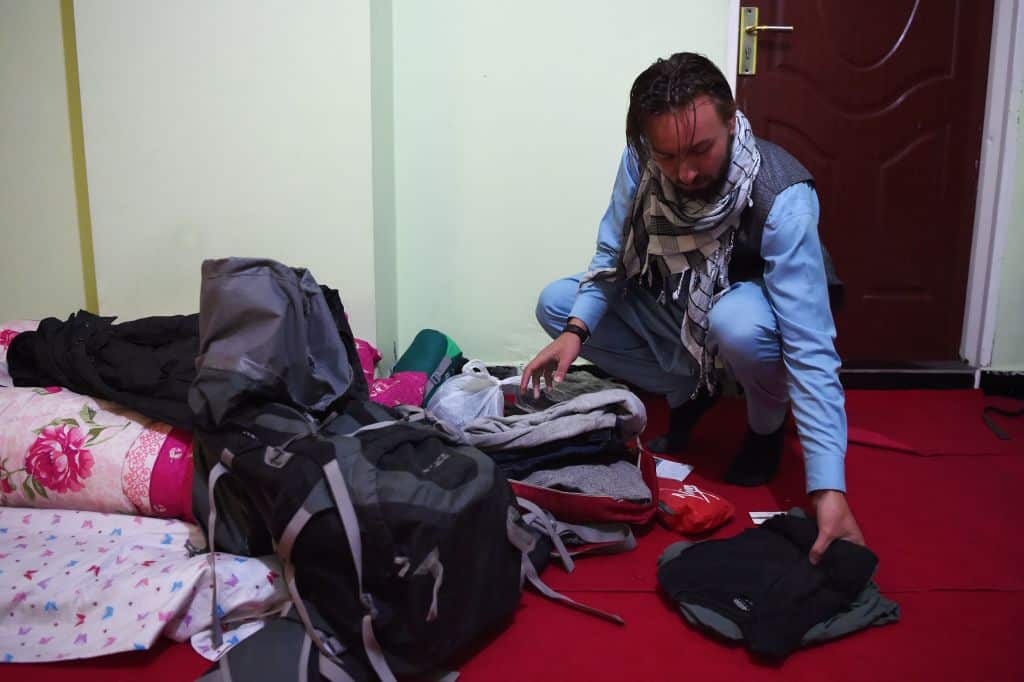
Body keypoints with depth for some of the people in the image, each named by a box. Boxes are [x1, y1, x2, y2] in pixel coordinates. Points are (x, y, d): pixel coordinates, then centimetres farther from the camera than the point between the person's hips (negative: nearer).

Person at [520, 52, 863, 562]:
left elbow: (809, 347, -39)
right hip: (672, 306, 5)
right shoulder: (642, 159, -22)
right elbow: (613, 254, -7)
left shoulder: (782, 199, -35)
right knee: (555, 303, -12)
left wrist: (828, 489, -44)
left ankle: (767, 424, -5)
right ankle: (689, 391, 4)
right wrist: (576, 330, -27)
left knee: (738, 323, -40)